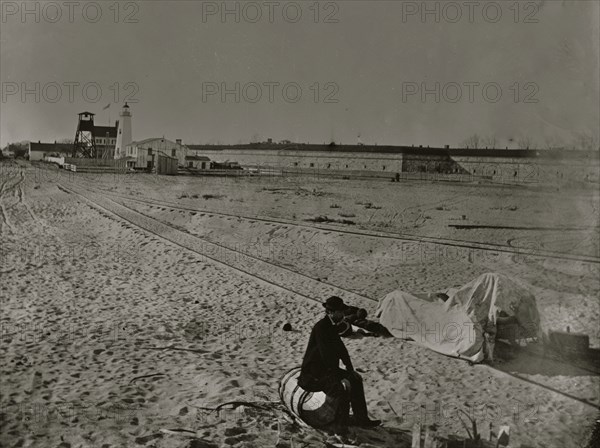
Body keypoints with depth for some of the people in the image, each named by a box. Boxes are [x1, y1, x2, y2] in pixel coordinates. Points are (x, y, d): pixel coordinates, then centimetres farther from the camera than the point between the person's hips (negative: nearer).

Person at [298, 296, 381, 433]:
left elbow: (340, 348, 17)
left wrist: (350, 370, 11)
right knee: (344, 388, -26)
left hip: (326, 369, 10)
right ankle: (340, 424, -8)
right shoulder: (320, 327, -23)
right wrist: (340, 378, -23)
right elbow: (326, 356, -28)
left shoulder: (331, 325, 7)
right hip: (312, 375, -10)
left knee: (356, 379, 9)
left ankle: (362, 419, 15)